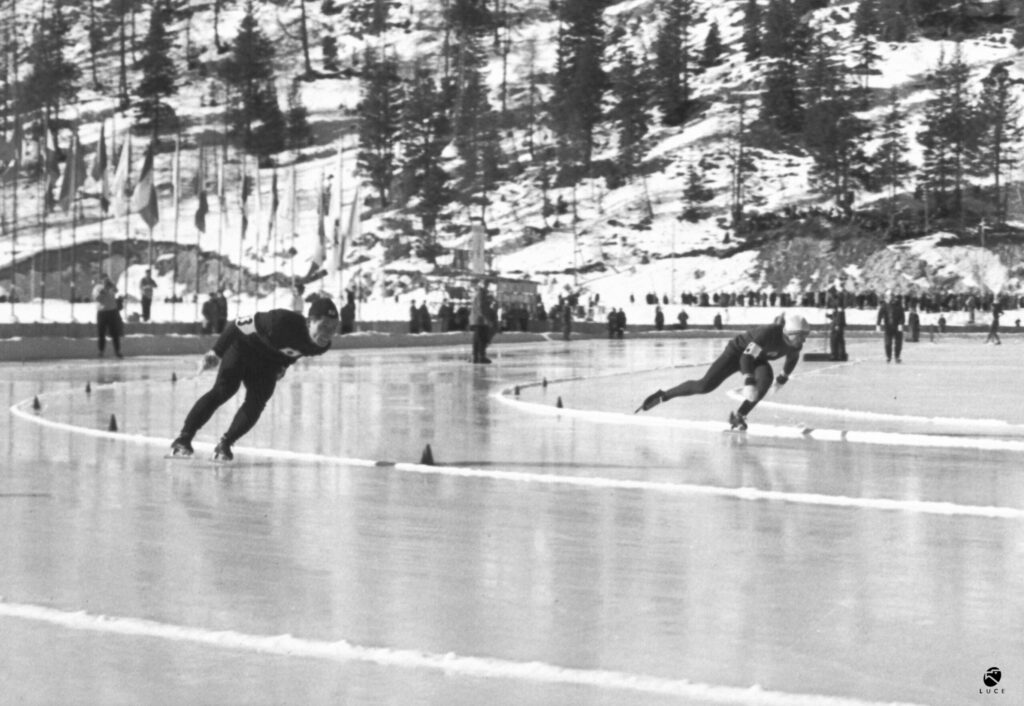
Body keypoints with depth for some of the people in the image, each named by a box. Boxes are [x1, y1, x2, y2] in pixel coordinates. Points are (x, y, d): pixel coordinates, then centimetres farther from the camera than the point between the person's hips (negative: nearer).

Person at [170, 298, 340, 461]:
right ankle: (183, 439, -18)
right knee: (224, 389, -19)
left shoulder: (321, 346, -21)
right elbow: (238, 325, -27)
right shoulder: (282, 322, -39)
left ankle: (224, 445, 0)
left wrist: (282, 367, 14)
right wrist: (216, 353, -18)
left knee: (256, 402, -13)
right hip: (243, 347, -5)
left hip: (268, 363, 5)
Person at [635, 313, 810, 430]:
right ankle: (662, 396, 1)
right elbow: (746, 357, -40)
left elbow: (792, 359, 11)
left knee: (766, 379, -27)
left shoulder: (796, 344, -15)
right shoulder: (769, 333, -38)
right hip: (737, 352, -6)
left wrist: (783, 377, 18)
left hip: (758, 359, 6)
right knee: (705, 385, -14)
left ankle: (739, 416, -12)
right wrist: (749, 382, -48)